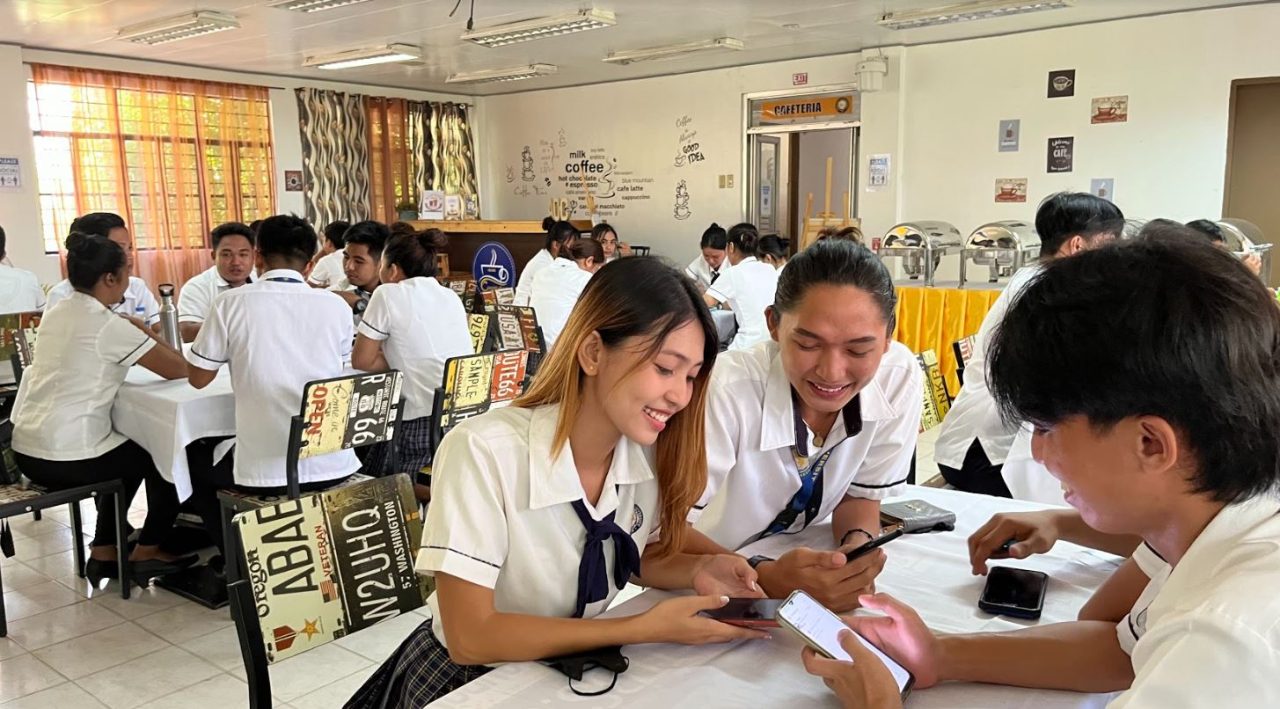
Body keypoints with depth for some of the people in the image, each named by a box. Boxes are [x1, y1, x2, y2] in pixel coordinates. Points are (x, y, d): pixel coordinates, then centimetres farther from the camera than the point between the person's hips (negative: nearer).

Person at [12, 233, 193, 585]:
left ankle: (104, 552, 30)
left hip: (26, 450, 8)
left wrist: (133, 334, 10)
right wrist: (144, 334, 4)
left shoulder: (56, 313, 9)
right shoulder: (109, 326, -16)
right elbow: (180, 370, -11)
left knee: (131, 451, 29)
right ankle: (146, 553, 26)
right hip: (65, 459, -8)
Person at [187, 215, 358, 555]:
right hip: (334, 466, 3)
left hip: (266, 473, -3)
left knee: (198, 465, 29)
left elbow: (198, 378, 4)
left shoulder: (232, 302, -6)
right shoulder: (336, 306, 0)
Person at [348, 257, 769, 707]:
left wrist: (697, 571, -15)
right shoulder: (484, 453, -27)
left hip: (579, 669, 4)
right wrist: (642, 628, -27)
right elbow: (471, 637, -25)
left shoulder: (650, 449, -11)